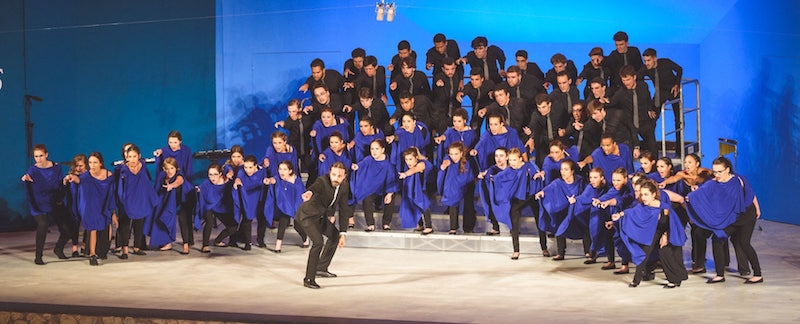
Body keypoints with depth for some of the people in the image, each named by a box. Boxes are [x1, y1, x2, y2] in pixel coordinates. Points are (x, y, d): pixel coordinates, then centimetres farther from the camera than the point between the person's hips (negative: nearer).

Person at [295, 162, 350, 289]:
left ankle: (321, 268, 39)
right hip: (306, 215, -8)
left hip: (321, 216, 9)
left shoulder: (344, 186, -9)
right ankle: (309, 279, -14)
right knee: (318, 242, -24)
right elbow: (315, 186, -54)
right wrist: (309, 192, -79)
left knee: (335, 236, 21)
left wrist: (343, 233, -10)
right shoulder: (322, 181, -29)